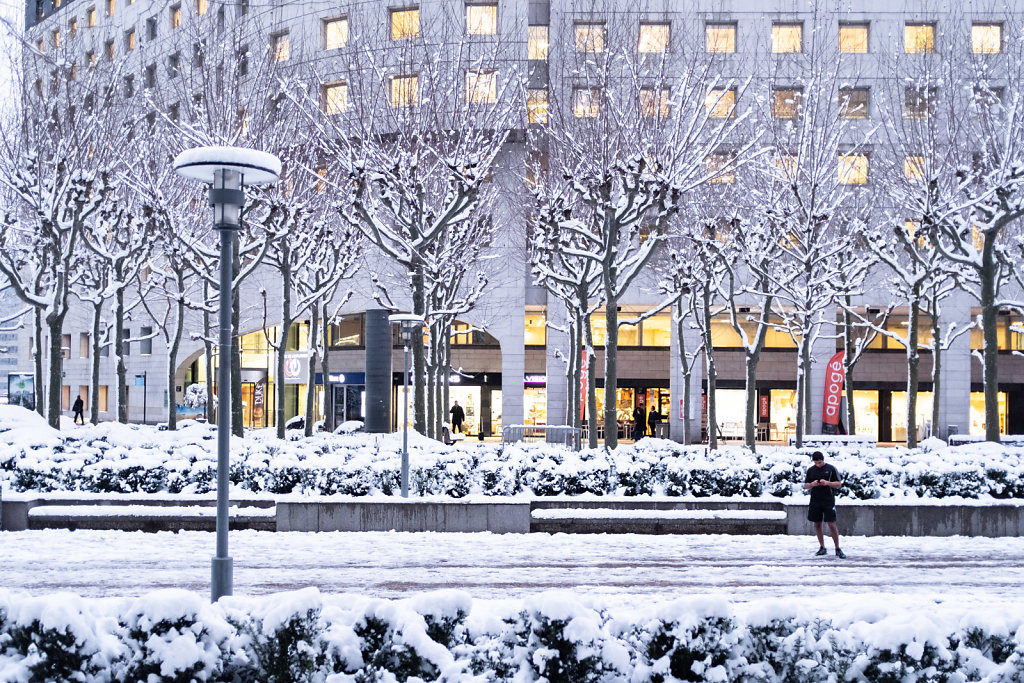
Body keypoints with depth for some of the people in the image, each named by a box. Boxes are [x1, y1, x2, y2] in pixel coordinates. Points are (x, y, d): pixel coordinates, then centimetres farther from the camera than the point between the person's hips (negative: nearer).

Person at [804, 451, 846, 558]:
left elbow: (839, 484, 1)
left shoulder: (831, 469, 0)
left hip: (828, 501, -4)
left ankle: (838, 549, 2)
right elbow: (805, 485, 13)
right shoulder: (810, 470, 9)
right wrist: (812, 484, -9)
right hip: (815, 501, 4)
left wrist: (827, 483, -16)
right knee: (817, 524, 7)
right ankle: (822, 548, 20)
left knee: (832, 524, -7)